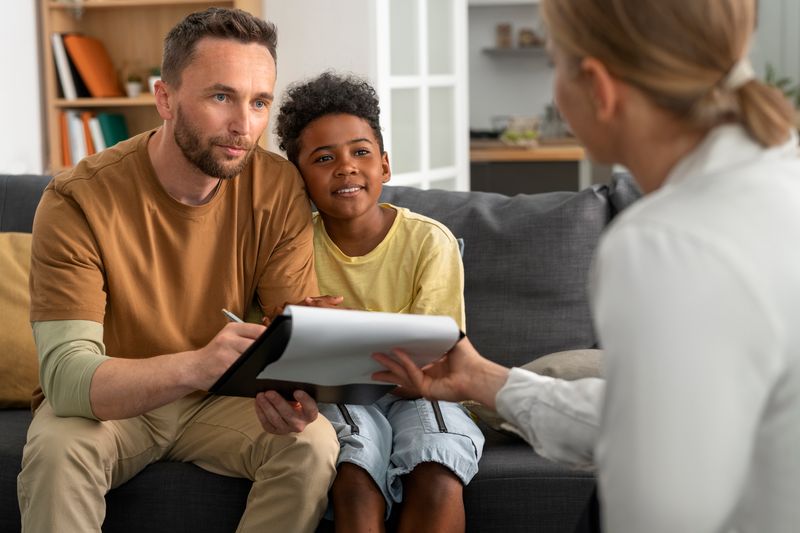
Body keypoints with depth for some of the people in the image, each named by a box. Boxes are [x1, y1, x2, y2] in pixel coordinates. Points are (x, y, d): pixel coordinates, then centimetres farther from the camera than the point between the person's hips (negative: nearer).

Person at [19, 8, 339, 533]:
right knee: (56, 452, -33)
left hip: (220, 400, 3)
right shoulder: (79, 200, -22)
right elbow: (66, 375, -31)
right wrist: (196, 365, -50)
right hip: (107, 404, -2)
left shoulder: (279, 189, -13)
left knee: (314, 444, -24)